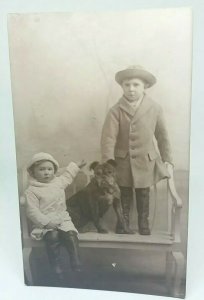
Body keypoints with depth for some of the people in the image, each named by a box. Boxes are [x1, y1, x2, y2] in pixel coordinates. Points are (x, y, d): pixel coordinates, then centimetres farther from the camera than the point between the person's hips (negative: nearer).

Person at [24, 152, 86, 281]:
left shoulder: (58, 182, 8)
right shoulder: (31, 191, -9)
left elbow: (68, 175, 31)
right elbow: (32, 212, -15)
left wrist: (76, 166, 41)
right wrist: (48, 222, -23)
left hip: (63, 218, 4)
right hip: (45, 223, -4)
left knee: (71, 233, -22)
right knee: (53, 236, -31)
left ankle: (76, 263, -8)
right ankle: (56, 266, -15)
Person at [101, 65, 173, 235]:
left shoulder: (155, 108, -6)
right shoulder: (116, 110, -11)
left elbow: (162, 135, 2)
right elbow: (108, 138, -16)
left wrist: (167, 159, 3)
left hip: (145, 161, 1)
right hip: (123, 162, 0)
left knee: (143, 196, 16)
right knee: (124, 197, 14)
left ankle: (144, 223, 36)